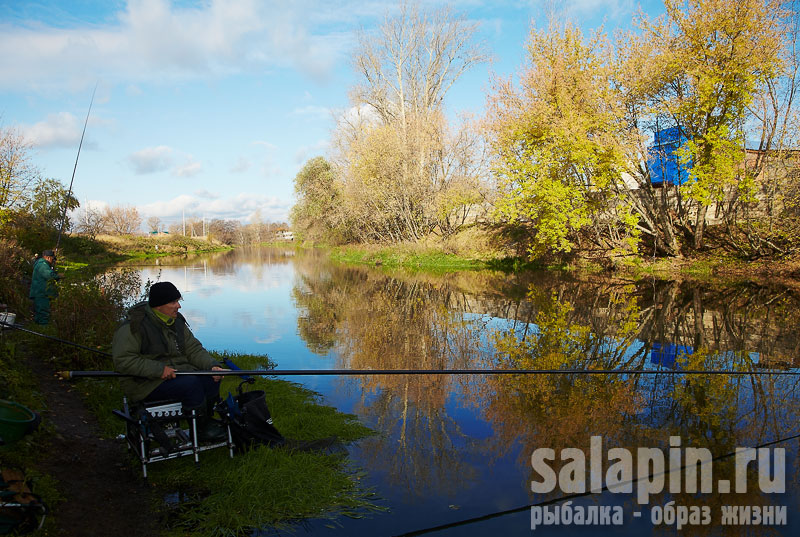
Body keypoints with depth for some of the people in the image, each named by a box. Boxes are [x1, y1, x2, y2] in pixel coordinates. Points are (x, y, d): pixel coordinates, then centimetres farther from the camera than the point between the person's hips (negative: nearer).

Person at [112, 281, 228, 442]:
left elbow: (193, 349, 7)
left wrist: (212, 366, -12)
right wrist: (158, 369, -27)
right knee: (191, 384, -28)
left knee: (210, 378, -14)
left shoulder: (176, 321, 8)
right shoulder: (133, 326, -15)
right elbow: (122, 361, -20)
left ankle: (206, 420, 6)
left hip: (177, 372, 8)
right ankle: (202, 430, -11)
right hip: (146, 383, -7)